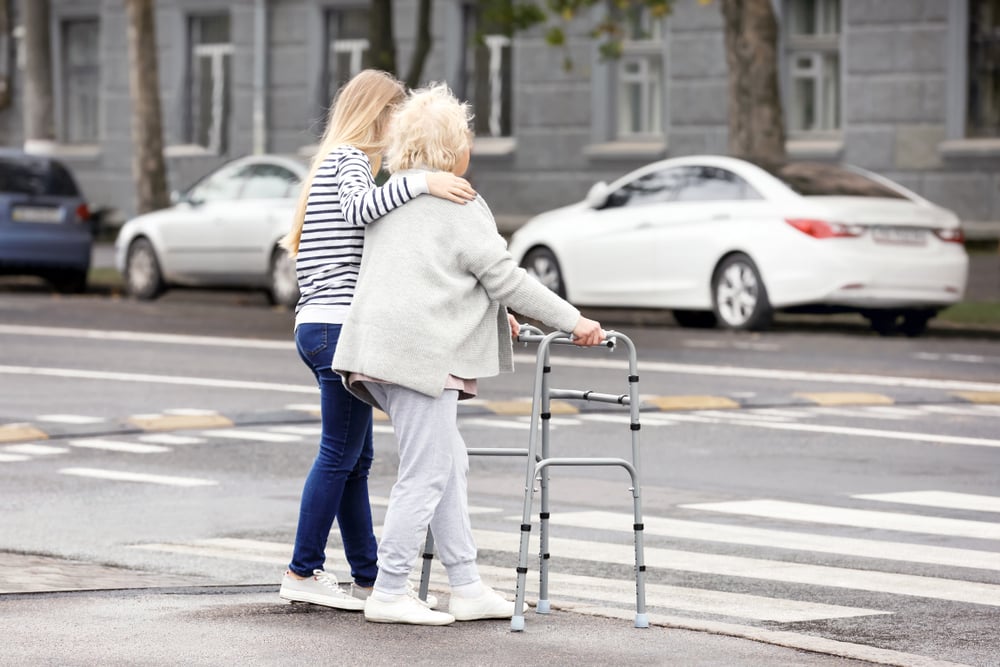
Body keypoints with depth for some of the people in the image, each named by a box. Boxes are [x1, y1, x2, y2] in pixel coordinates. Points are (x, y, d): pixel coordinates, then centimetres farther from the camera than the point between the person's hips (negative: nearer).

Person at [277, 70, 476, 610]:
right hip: (341, 325, -11)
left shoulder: (334, 161, 25)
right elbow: (358, 207, -29)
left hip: (322, 324, 11)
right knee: (340, 454, -6)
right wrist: (420, 182, -36)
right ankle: (302, 574, -2)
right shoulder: (351, 158, -6)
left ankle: (369, 578, 13)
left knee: (356, 457, 10)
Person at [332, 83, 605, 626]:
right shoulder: (458, 204, -7)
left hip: (380, 349, 9)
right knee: (425, 475, -4)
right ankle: (388, 593, -3)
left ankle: (466, 587, 14)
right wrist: (571, 321, -1)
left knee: (449, 465, 13)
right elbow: (505, 276, -8)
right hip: (420, 352, -9)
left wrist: (492, 313, 35)